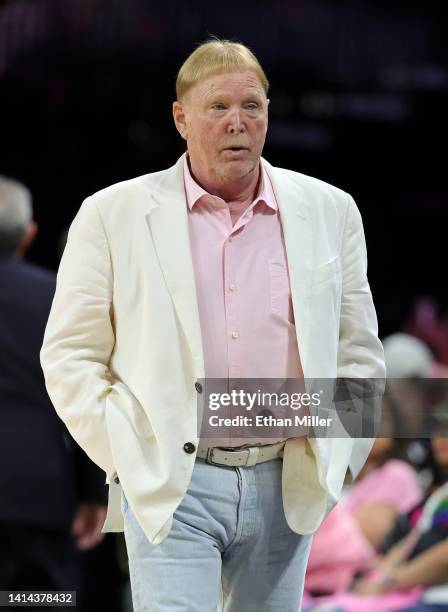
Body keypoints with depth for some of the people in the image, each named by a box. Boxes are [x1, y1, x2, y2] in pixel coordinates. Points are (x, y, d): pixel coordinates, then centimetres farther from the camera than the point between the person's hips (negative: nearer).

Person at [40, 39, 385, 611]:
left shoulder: (328, 211, 8)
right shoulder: (113, 215, 1)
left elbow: (359, 353, 14)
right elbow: (69, 355, 2)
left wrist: (332, 454, 4)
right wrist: (127, 456, -6)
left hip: (285, 485, 3)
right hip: (170, 488, -3)